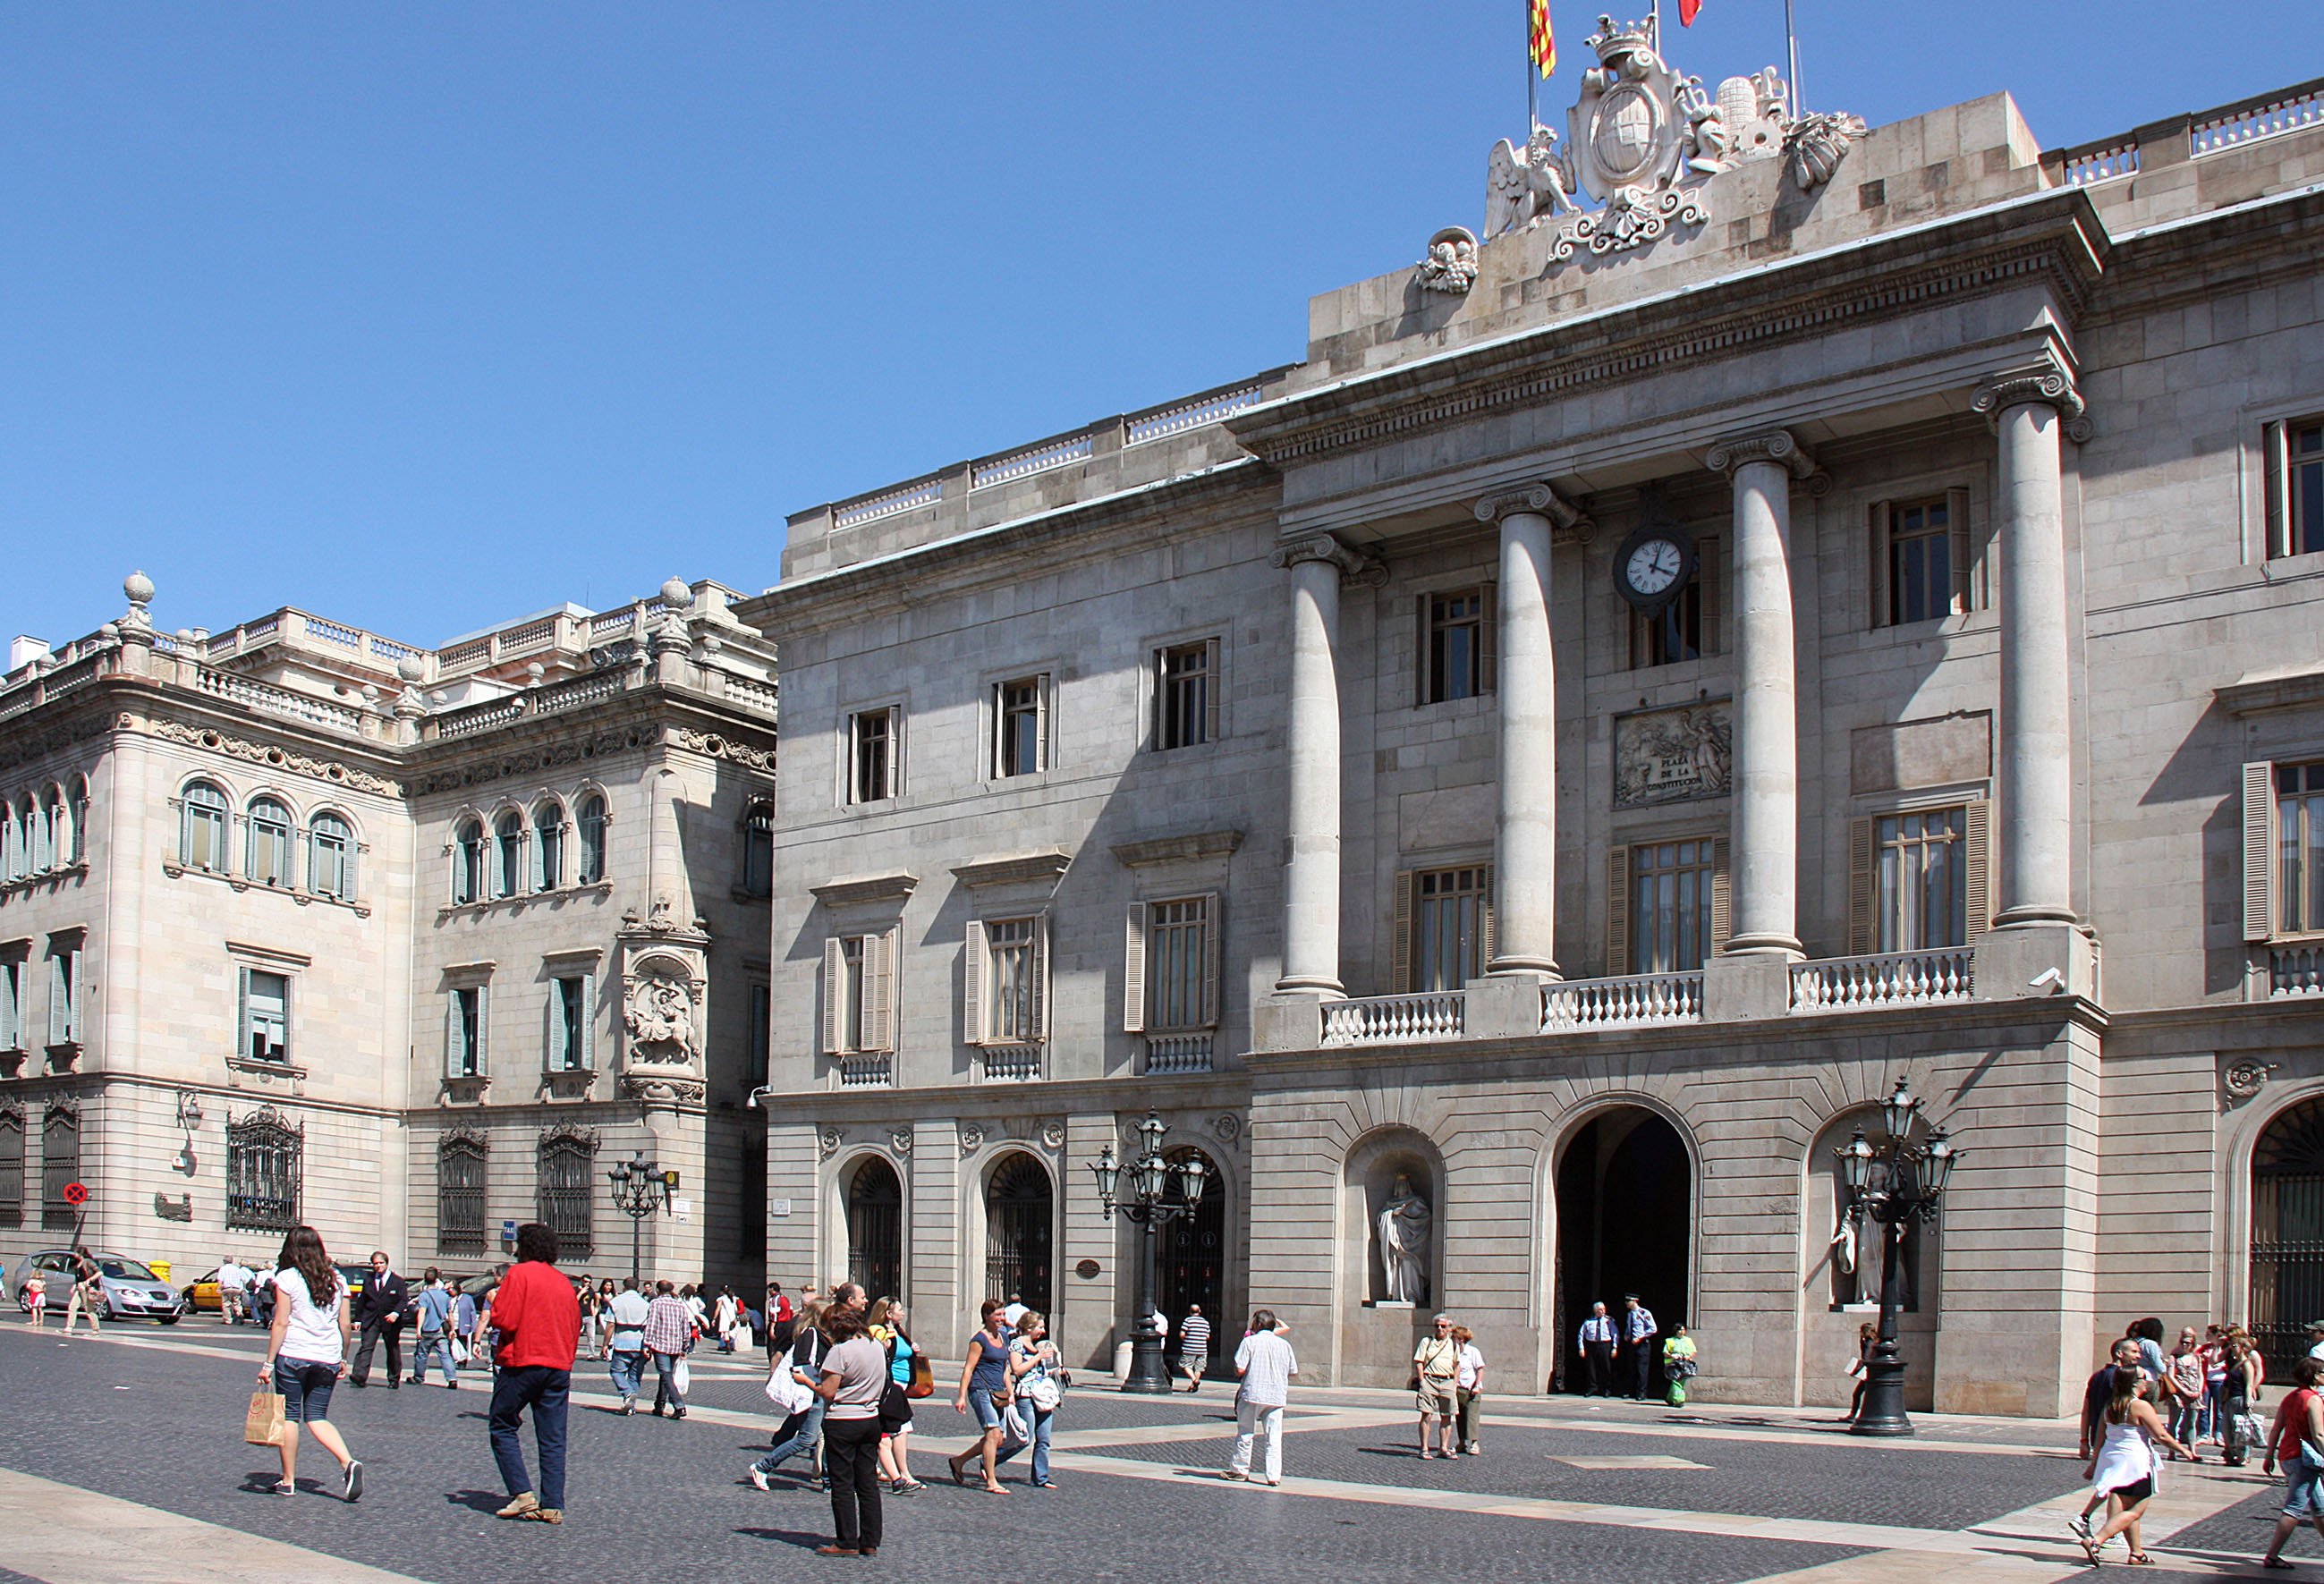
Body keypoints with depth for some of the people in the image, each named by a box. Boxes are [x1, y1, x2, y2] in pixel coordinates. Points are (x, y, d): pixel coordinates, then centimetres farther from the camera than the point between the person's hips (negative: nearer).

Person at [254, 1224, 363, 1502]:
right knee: (317, 1417, 10)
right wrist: (343, 1359, 19)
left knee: (289, 1416, 8)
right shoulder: (337, 1281, 8)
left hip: (293, 1355, -4)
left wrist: (268, 1363, -6)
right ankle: (348, 1463, -10)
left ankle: (288, 1481, 11)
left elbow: (281, 1323, -9)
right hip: (327, 1359, 4)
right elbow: (345, 1325, 8)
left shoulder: (287, 1278, -5)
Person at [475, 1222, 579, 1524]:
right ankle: (552, 1505, 2)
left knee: (503, 1427, 7)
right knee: (552, 1439, 6)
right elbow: (575, 1328, 15)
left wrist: (492, 1304, 5)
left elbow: (503, 1320, -14)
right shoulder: (563, 1282, 14)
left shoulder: (519, 1274, -6)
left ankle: (523, 1494, -4)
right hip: (559, 1366, 6)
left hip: (522, 1363, -6)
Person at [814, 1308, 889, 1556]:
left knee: (842, 1484, 1)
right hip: (871, 1419, 7)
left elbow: (828, 1392, -17)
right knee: (868, 1484, 9)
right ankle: (870, 1542, 12)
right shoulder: (877, 1347, 6)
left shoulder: (840, 1351, -16)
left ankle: (847, 1543, 4)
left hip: (841, 1423, -7)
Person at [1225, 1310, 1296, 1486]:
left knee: (1245, 1434, 10)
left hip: (1252, 1394, -3)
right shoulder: (1284, 1344, 6)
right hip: (1276, 1397, 3)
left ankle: (1240, 1469, 20)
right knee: (1274, 1438, 4)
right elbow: (1293, 1372, 9)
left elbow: (1240, 1369, -12)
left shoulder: (1250, 1341, -5)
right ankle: (1274, 1475, -1)